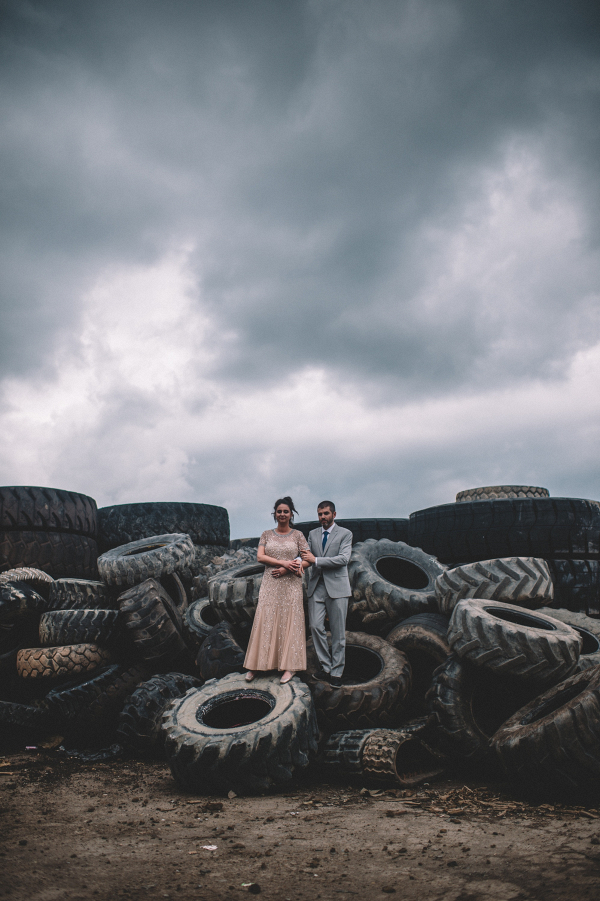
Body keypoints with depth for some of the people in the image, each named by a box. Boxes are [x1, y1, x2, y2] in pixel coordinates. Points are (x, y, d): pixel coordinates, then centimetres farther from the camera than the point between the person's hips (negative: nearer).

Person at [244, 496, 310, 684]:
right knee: (265, 621, 0)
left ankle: (290, 666, 10)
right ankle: (255, 665, 6)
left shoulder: (298, 535, 4)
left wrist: (286, 569, -13)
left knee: (290, 622, 1)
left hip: (291, 584, -1)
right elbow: (260, 557, -3)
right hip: (270, 584, 1)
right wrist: (283, 562, -15)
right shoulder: (266, 535, 8)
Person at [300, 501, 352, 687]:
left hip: (336, 587, -4)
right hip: (316, 586, 4)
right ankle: (325, 666, 12)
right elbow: (308, 558, 13)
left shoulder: (345, 534, -1)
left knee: (338, 631, 1)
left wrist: (316, 560, -16)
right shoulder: (312, 534, 14)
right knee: (315, 626, -3)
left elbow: (344, 559, -13)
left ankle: (336, 672, 11)